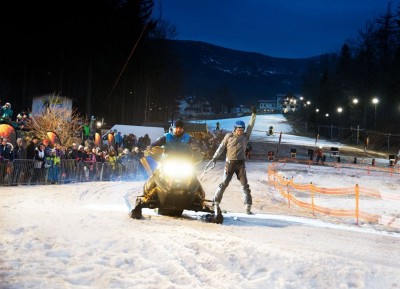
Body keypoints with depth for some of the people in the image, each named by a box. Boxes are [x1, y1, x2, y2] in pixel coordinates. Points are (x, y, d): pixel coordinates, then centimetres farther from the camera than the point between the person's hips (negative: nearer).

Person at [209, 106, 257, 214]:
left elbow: (250, 126, 3)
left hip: (241, 164, 2)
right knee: (224, 184, -1)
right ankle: (216, 203, 9)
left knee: (245, 185, -2)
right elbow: (221, 147, 6)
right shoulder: (229, 136, 3)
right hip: (230, 163, -2)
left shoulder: (245, 136, 8)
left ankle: (248, 207, -1)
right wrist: (215, 157, 1)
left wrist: (253, 115, -2)